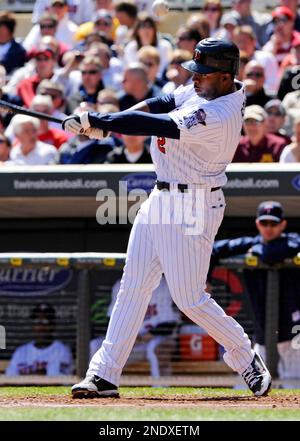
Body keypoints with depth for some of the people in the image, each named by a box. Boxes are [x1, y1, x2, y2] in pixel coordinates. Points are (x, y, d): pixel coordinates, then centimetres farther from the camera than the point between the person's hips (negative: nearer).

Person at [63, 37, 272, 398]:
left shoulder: (218, 117, -26)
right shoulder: (204, 90, 4)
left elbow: (155, 125, -28)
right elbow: (161, 104, 4)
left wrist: (94, 121, -24)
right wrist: (107, 123, -12)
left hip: (193, 207, -10)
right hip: (160, 201, 10)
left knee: (190, 299, -4)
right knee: (133, 287, 6)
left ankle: (247, 360, 17)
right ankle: (104, 375, 7)